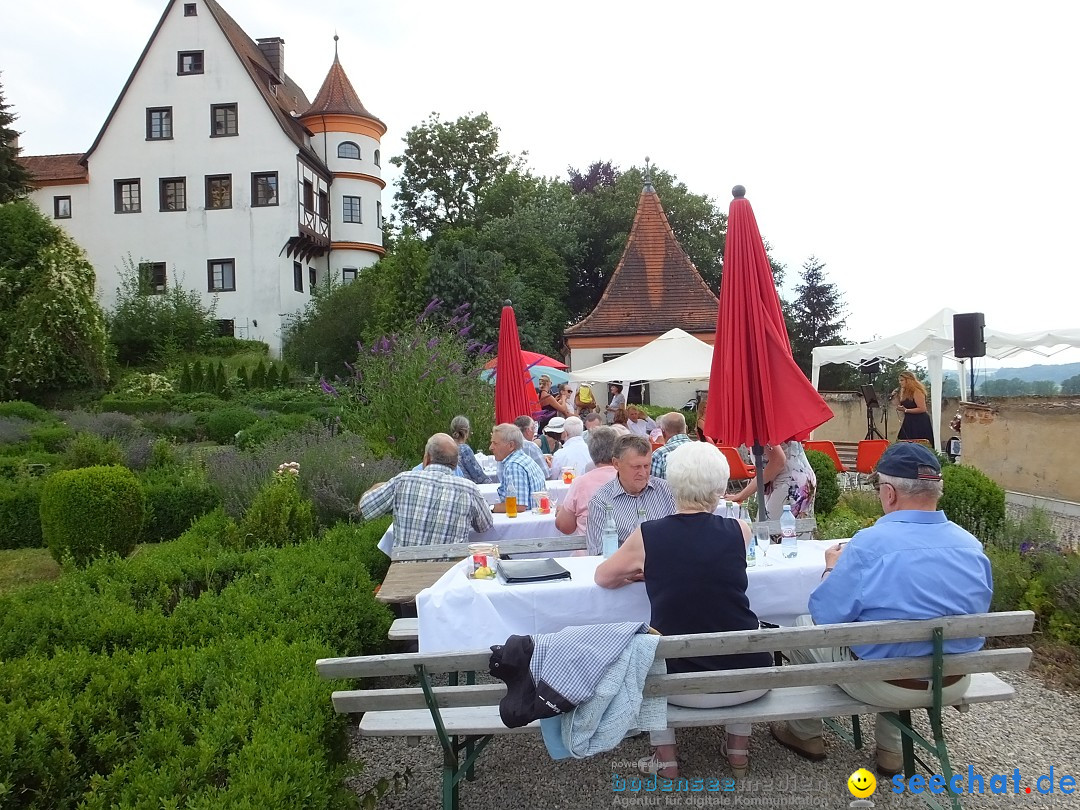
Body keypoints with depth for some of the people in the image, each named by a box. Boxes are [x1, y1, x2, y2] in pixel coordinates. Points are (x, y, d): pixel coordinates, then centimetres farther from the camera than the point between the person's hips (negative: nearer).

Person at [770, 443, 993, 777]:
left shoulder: (869, 544, -25)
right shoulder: (973, 546, -7)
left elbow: (823, 617, -15)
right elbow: (974, 614, 10)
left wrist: (833, 568, 3)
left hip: (888, 686, -5)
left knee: (802, 626, 18)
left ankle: (806, 734, 36)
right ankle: (890, 748, 39)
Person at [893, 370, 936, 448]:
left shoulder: (917, 392, -11)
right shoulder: (905, 392, 15)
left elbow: (922, 409, -18)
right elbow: (901, 406, 17)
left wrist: (906, 410, -19)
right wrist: (896, 397, 7)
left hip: (920, 423, -8)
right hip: (909, 423, 8)